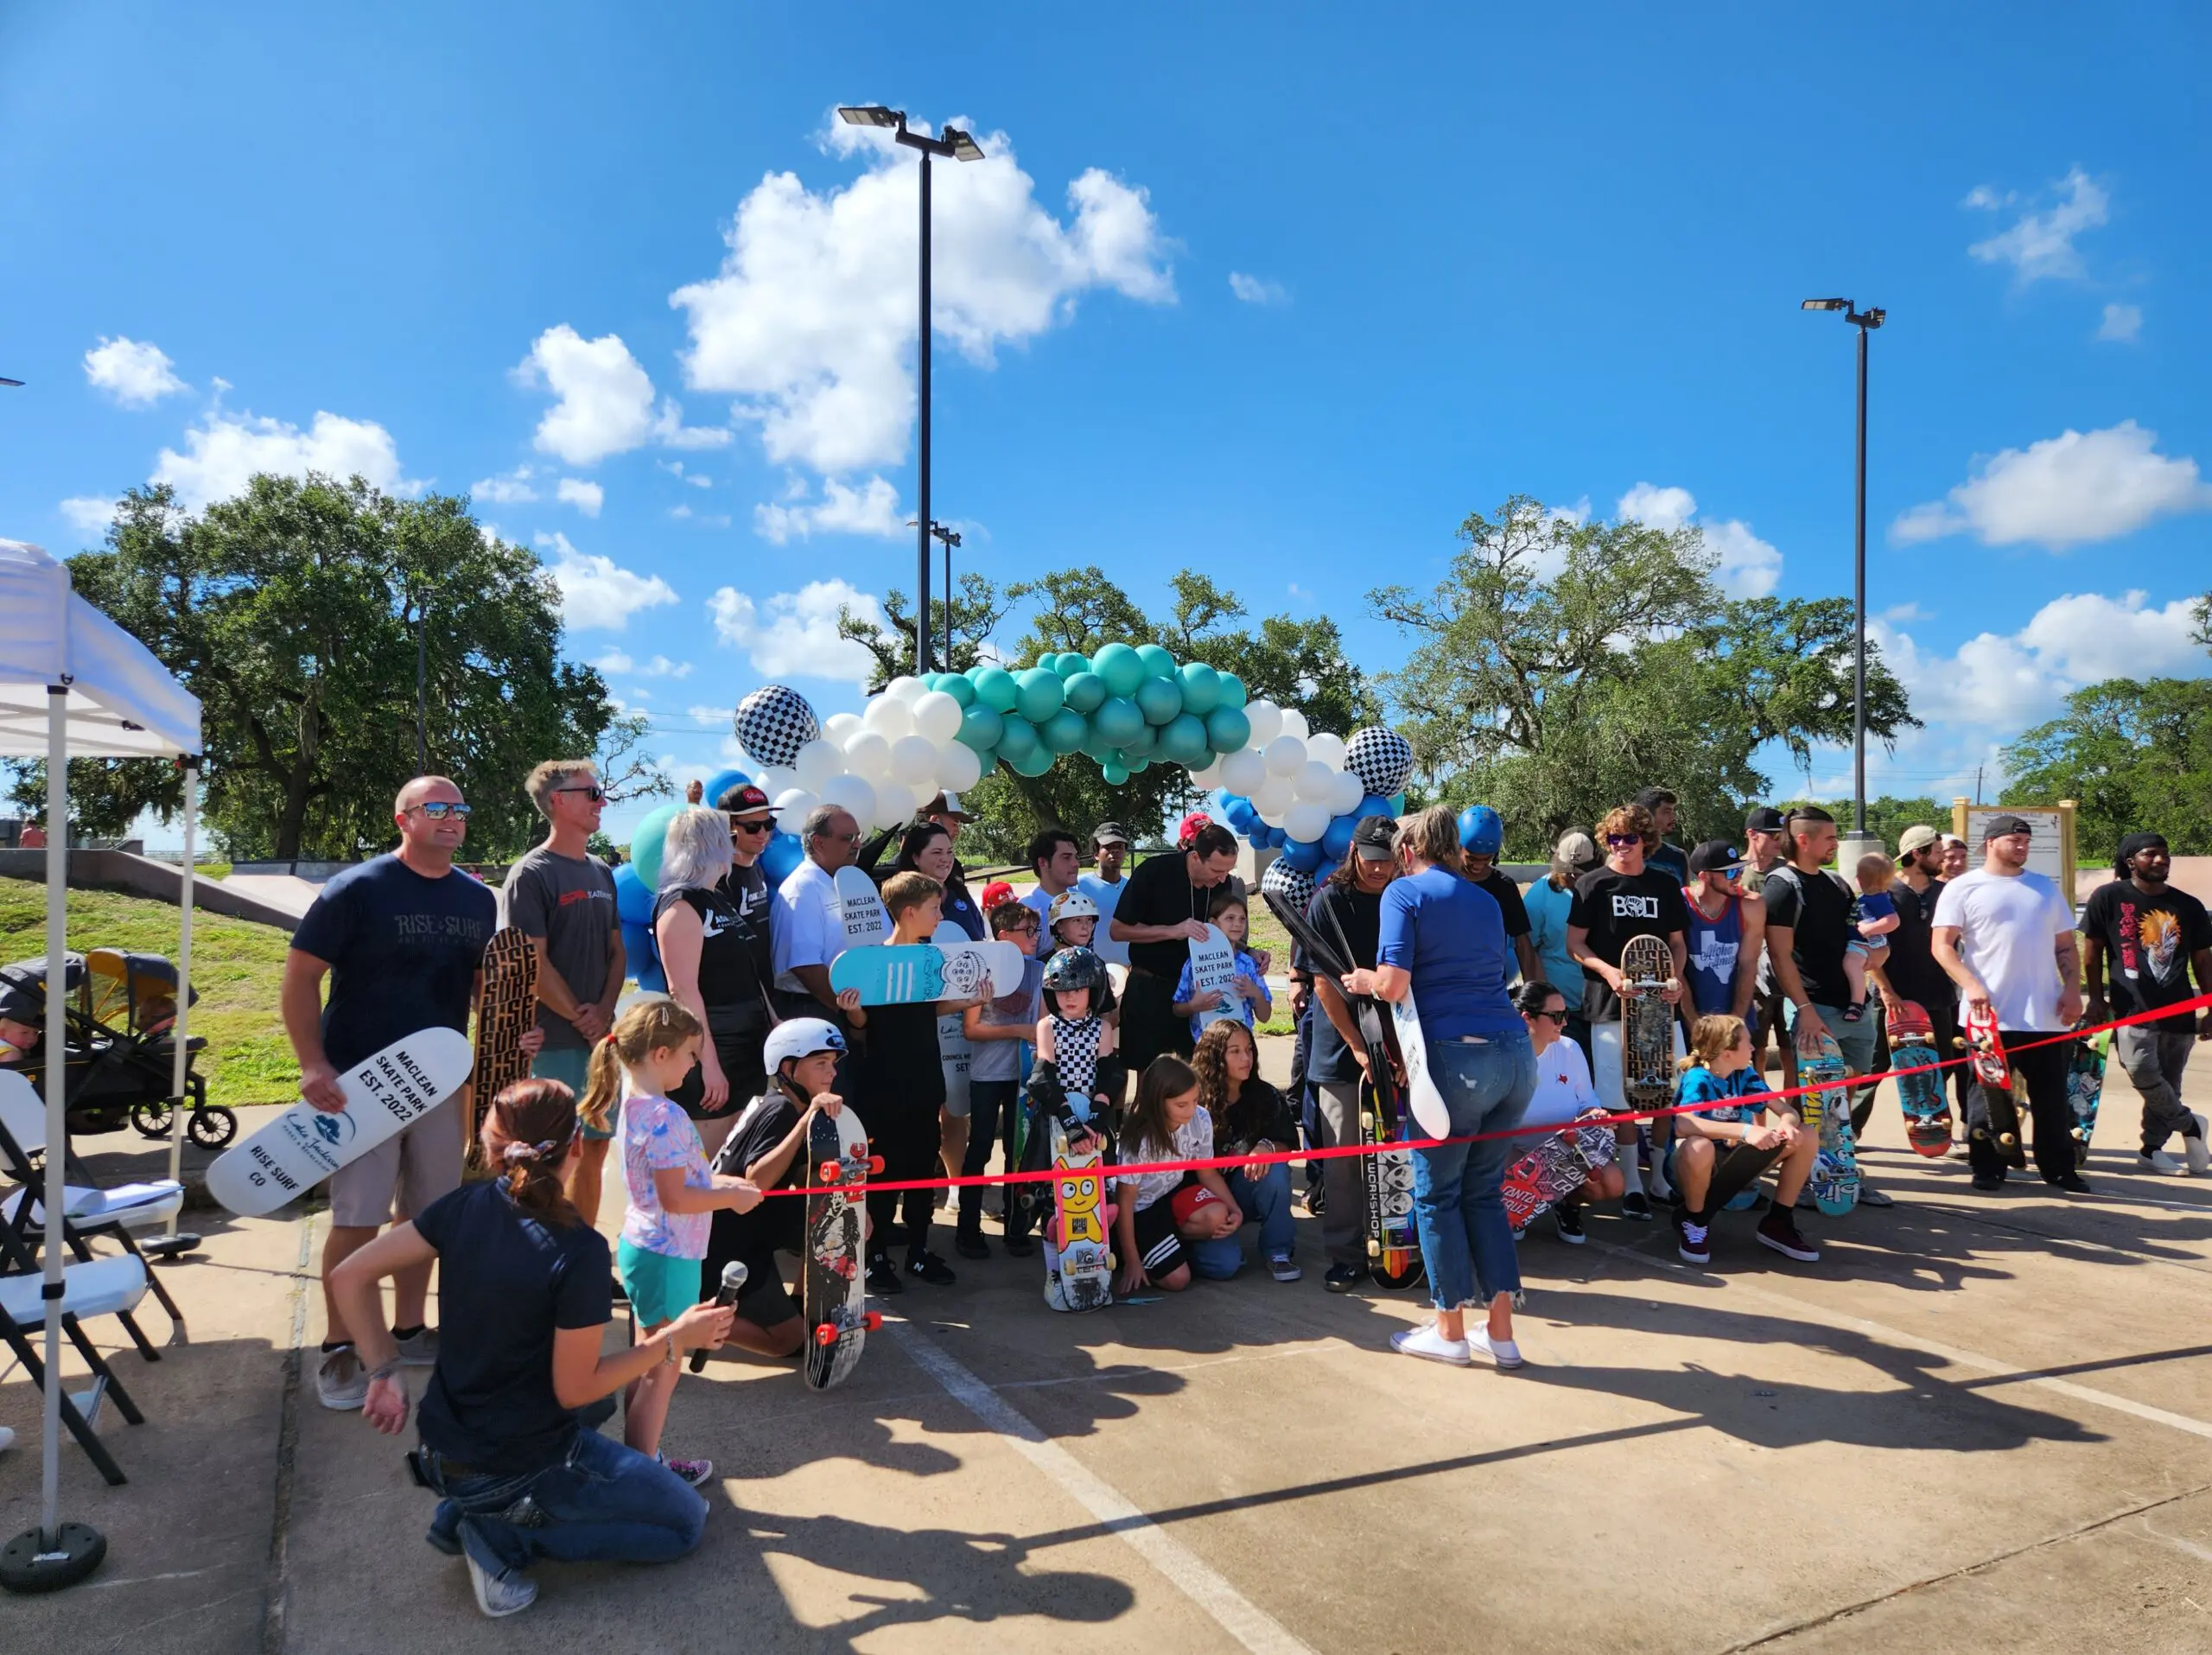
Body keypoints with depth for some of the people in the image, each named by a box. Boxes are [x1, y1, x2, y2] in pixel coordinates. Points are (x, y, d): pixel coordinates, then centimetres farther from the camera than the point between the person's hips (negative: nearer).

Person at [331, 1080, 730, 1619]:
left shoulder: (466, 1205, -9)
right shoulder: (578, 1251, -27)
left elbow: (348, 1277, -4)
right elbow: (574, 1390, -19)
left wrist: (385, 1372, 5)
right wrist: (674, 1341, -11)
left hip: (442, 1452, 7)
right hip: (519, 1467, -7)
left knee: (603, 1377, 32)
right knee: (687, 1521, 10)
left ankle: (470, 1509, 14)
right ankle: (509, 1534, -3)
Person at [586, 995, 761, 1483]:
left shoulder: (634, 1102, 5)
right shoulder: (663, 1116, -25)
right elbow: (677, 1199, -27)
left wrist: (720, 1181, 7)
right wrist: (733, 1196, -14)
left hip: (643, 1246, 10)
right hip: (667, 1256, -10)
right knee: (662, 1370, 4)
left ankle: (638, 1457, 32)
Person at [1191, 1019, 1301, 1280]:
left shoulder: (1266, 1096, -4)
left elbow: (1288, 1146, -3)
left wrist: (1268, 1147, -27)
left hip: (1246, 1191, 3)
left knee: (1274, 1167, -28)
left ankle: (1278, 1251, -12)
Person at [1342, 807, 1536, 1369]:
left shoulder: (1404, 891, -1)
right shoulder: (1486, 900, 19)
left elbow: (1393, 986, -11)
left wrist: (1363, 979, 9)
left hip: (1453, 1056, -6)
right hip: (1515, 1054, 7)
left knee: (1437, 1194, 9)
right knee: (1484, 1192, 17)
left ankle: (1450, 1329, 18)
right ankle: (1500, 1329, 18)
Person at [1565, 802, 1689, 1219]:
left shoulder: (1666, 885, 10)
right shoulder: (1592, 884, 1)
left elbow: (1678, 942, 15)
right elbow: (1574, 944, 0)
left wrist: (1676, 977, -5)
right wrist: (1608, 971, -16)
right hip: (1611, 1004, -3)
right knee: (1622, 1098, 0)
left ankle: (1662, 1176, 22)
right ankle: (1631, 1185, 11)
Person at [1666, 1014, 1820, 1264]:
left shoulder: (1745, 1074, -2)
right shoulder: (1697, 1078, -24)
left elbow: (1786, 1111, -4)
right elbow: (1682, 1126, -42)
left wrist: (1787, 1124, -29)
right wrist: (1745, 1131, -48)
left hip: (1732, 1161, 7)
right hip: (1693, 1164, -7)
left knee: (1807, 1138, -6)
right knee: (1698, 1147, -43)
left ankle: (1778, 1222, 5)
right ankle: (1693, 1221, -12)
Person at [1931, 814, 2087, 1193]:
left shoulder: (2045, 887, 15)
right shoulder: (1963, 888, -1)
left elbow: (2065, 945, 16)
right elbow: (1942, 945, -7)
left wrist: (2072, 989, 2)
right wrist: (1971, 985, -20)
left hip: (2046, 1014, 4)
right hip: (1990, 1014, -4)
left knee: (2053, 1098, 10)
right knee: (1989, 1097, 4)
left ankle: (2059, 1169, 21)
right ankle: (1987, 1169, 14)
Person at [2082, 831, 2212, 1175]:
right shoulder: (2108, 898, -1)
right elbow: (2092, 951, 3)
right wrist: (2096, 998, 0)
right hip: (2133, 1008, -3)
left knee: (2168, 1083, 8)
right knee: (2142, 1071, -17)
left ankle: (2152, 1149, 22)